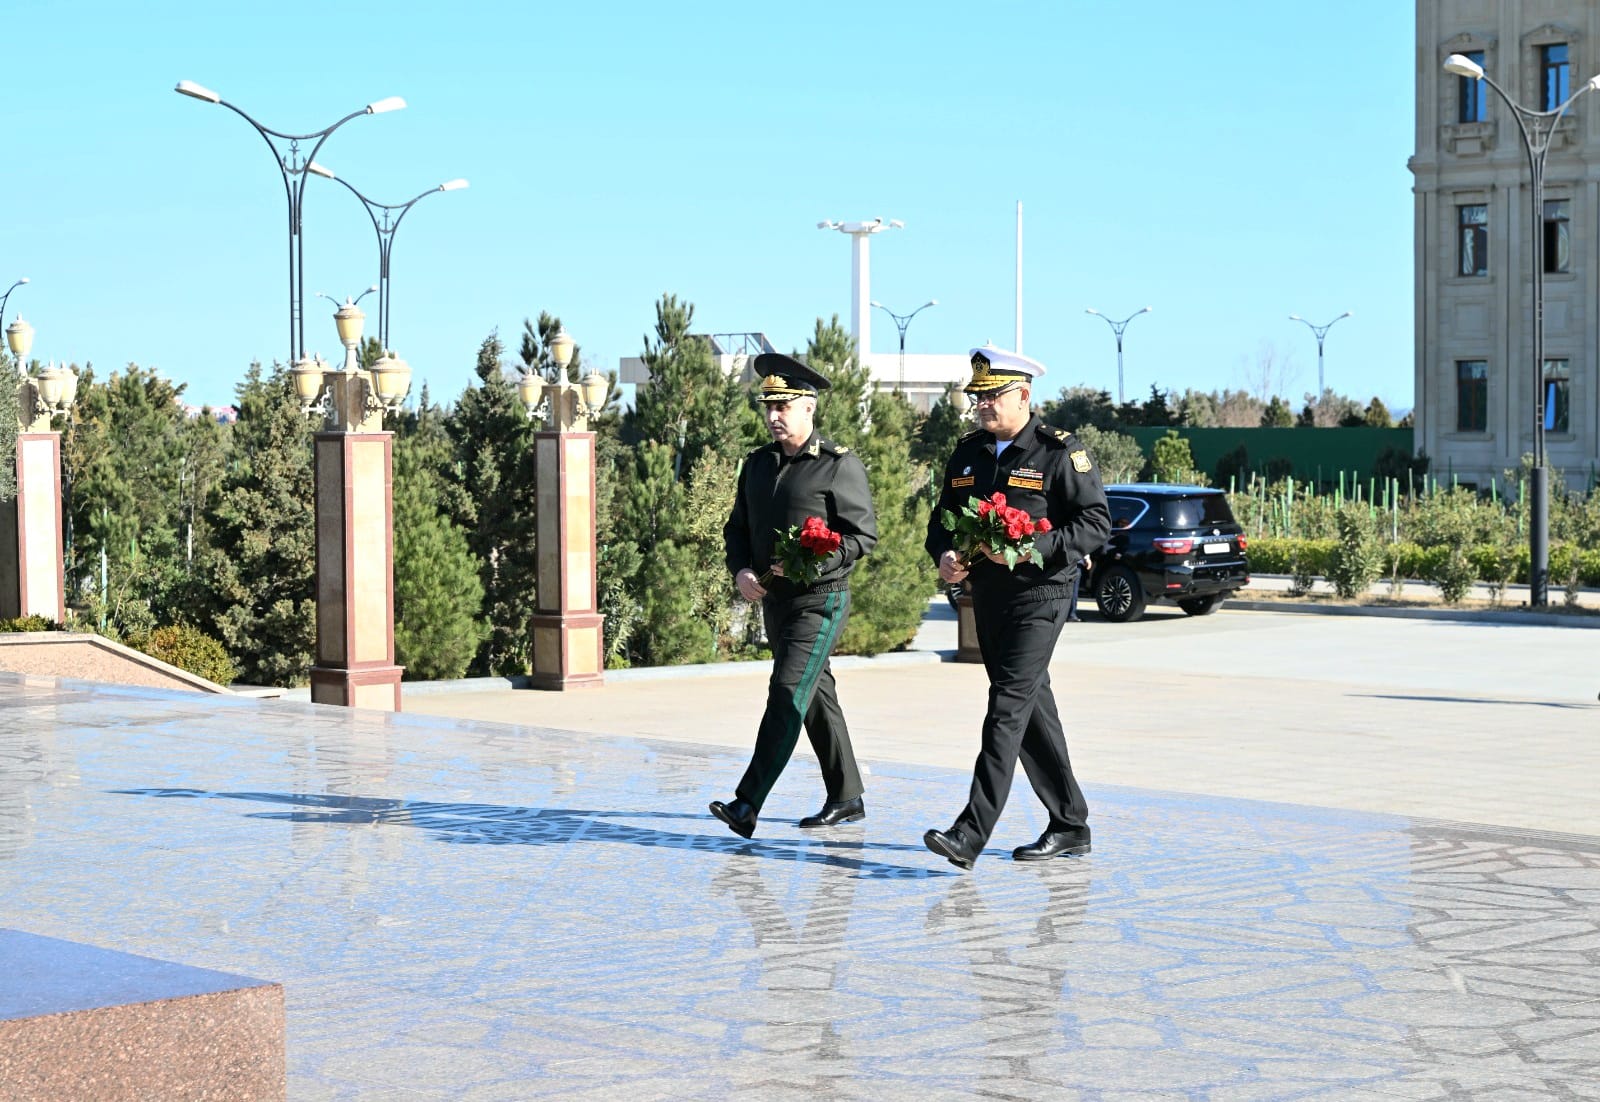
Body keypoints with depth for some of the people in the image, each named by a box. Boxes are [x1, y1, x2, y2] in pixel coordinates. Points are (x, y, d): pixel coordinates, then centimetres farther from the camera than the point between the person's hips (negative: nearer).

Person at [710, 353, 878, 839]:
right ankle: (846, 798, 25)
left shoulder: (840, 465, -9)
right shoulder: (757, 464, 10)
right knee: (816, 695, 14)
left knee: (787, 693, -15)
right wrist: (741, 571, -5)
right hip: (774, 599, 7)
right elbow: (737, 527, 15)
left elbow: (864, 534, -12)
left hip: (821, 599, -7)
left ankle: (747, 805, -20)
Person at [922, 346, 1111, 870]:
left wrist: (1035, 548, -23)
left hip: (1039, 595, -7)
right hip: (986, 598, 7)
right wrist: (944, 555, -5)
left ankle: (970, 835, -19)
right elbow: (942, 516, 18)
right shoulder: (967, 452, 12)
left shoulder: (1061, 451, -7)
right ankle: (1070, 826, 22)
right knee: (1033, 712, 12)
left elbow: (1096, 522, -11)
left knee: (1008, 709, -14)